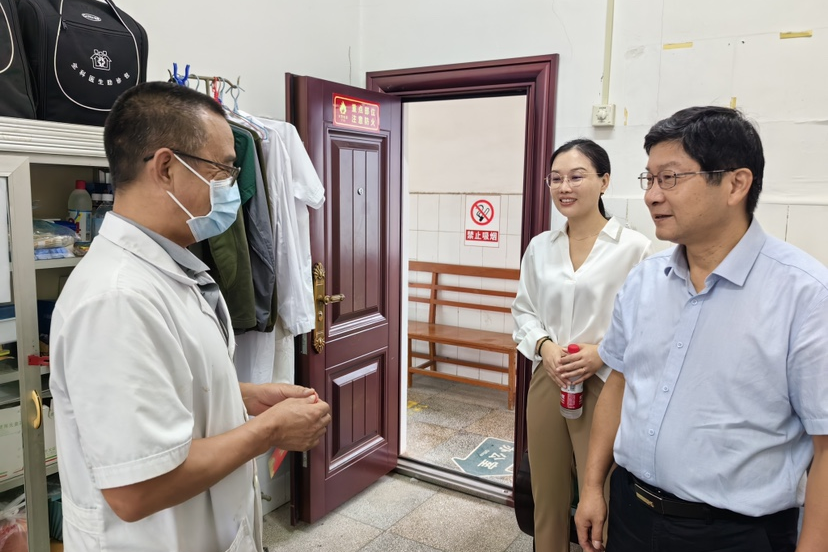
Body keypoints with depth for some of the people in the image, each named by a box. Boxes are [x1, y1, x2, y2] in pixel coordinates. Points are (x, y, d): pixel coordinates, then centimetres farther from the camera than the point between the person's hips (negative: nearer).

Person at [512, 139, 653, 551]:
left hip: (606, 388, -4)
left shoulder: (634, 247, -9)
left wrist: (602, 353, -19)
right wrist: (544, 345, -7)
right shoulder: (540, 246, 5)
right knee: (547, 498, 19)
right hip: (547, 383, 4)